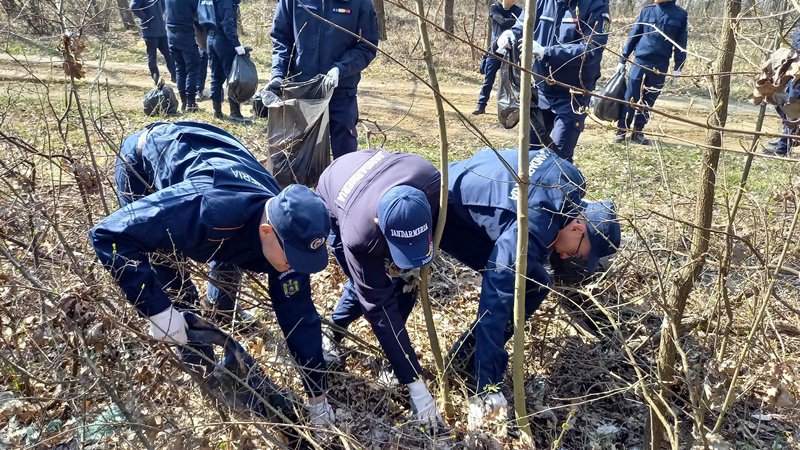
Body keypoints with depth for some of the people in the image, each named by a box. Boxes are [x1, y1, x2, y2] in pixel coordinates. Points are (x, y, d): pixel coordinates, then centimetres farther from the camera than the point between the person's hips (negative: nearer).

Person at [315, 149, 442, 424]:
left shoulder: (432, 184, -40)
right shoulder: (359, 235, -46)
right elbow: (379, 307, -37)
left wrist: (414, 270, -19)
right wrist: (415, 384, -34)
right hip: (334, 203, -3)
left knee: (406, 281, -9)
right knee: (367, 289, -13)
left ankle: (395, 352, 11)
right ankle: (331, 336, 17)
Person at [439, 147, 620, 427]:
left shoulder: (570, 180, -11)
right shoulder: (528, 231, -35)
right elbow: (494, 306, -37)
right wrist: (486, 390, -34)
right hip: (447, 212, -9)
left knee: (533, 283, 0)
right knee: (530, 286, -16)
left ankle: (468, 355, 10)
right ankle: (468, 362, -4)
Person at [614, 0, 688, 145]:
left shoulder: (680, 15, 0)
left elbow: (681, 43, 4)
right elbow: (633, 36, 4)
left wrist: (678, 67, -1)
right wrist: (622, 60, 3)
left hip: (660, 67, 1)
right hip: (640, 62, -1)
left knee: (648, 101, 8)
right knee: (630, 99, 0)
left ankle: (637, 132, 18)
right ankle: (621, 130, 8)